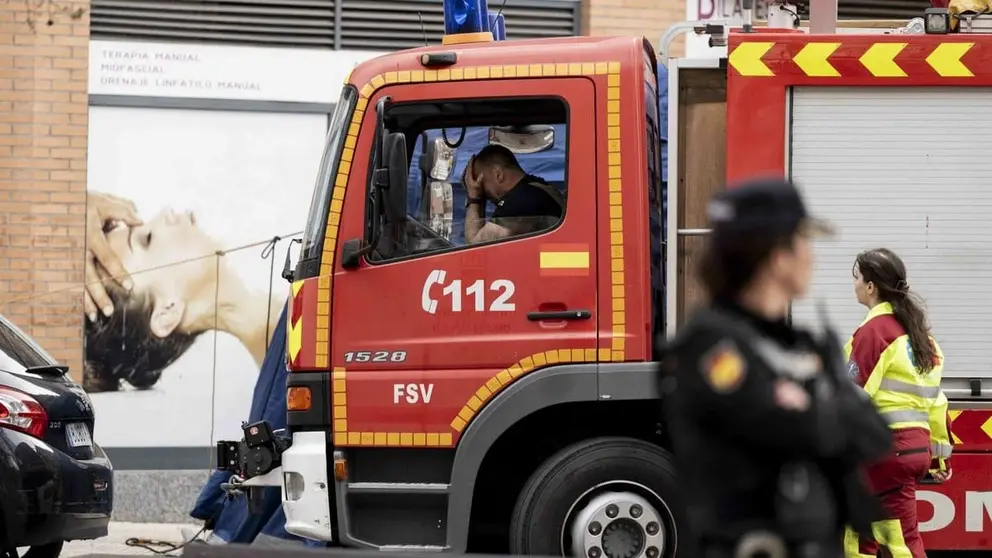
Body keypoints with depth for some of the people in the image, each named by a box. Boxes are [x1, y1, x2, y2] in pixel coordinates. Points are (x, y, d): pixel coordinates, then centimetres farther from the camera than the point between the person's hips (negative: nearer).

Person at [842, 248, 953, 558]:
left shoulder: (874, 330, -12)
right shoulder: (915, 330, 14)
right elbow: (935, 398, 17)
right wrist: (940, 454, 22)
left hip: (887, 448, -9)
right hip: (916, 446, 9)